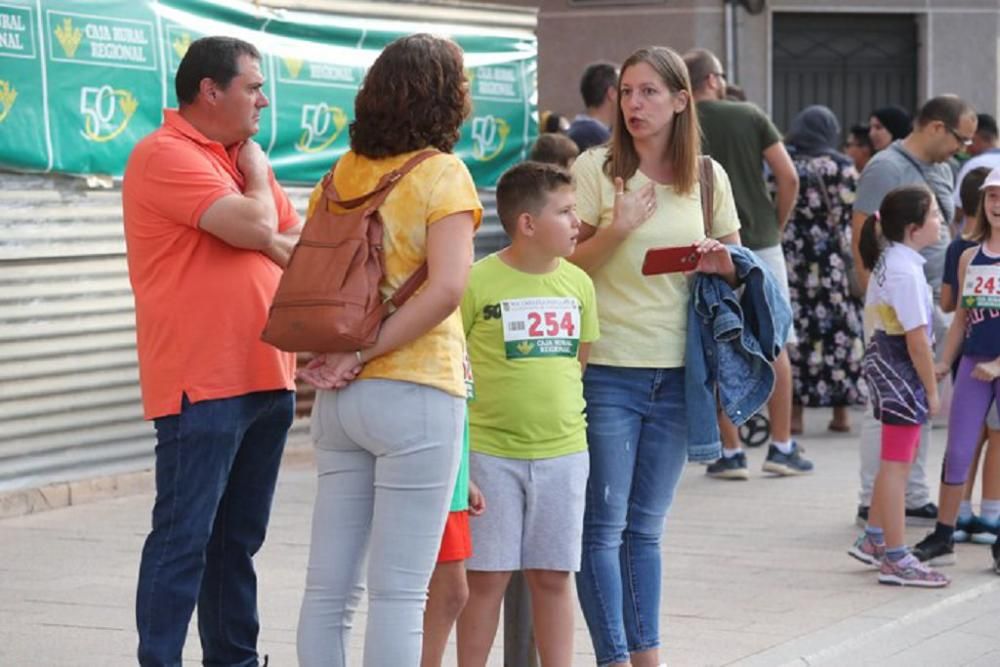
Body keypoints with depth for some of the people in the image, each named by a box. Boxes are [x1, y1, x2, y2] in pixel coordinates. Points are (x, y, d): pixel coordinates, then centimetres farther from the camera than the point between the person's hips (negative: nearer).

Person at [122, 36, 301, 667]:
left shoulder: (241, 157, 17)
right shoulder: (165, 155, -10)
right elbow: (255, 225, -19)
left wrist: (270, 243, -6)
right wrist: (258, 171, -1)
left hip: (266, 379, 8)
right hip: (202, 384, -8)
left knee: (239, 538, 13)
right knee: (184, 537, -7)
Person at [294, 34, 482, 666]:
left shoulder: (341, 174, 9)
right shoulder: (440, 174, -8)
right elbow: (447, 287, -20)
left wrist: (326, 359, -4)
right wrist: (359, 355, -15)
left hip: (339, 399, 6)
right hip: (414, 395, -6)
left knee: (330, 588, 10)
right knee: (399, 592, -2)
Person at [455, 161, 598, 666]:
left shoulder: (577, 283, 6)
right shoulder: (478, 282, -9)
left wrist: (561, 412, 7)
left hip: (563, 452, 4)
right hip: (490, 451, -4)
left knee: (553, 576, 9)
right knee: (487, 576, 2)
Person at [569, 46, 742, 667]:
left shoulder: (708, 177, 7)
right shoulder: (596, 168, -4)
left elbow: (737, 265, 16)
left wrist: (723, 265, -6)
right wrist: (617, 228, -19)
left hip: (676, 375, 4)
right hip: (608, 369, -3)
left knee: (645, 528, 12)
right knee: (604, 527, -4)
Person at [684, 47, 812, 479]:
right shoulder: (750, 116, -1)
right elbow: (788, 177, -6)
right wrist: (777, 225, 7)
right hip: (761, 243, 0)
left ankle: (731, 453, 6)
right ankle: (782, 447, 11)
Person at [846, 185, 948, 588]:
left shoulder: (888, 260, 8)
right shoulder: (905, 272, -23)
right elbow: (917, 338, -23)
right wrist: (932, 389, -15)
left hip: (885, 364, 10)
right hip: (901, 372, -10)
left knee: (895, 461, 20)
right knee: (896, 464, -3)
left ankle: (873, 540, 30)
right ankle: (895, 558, 3)